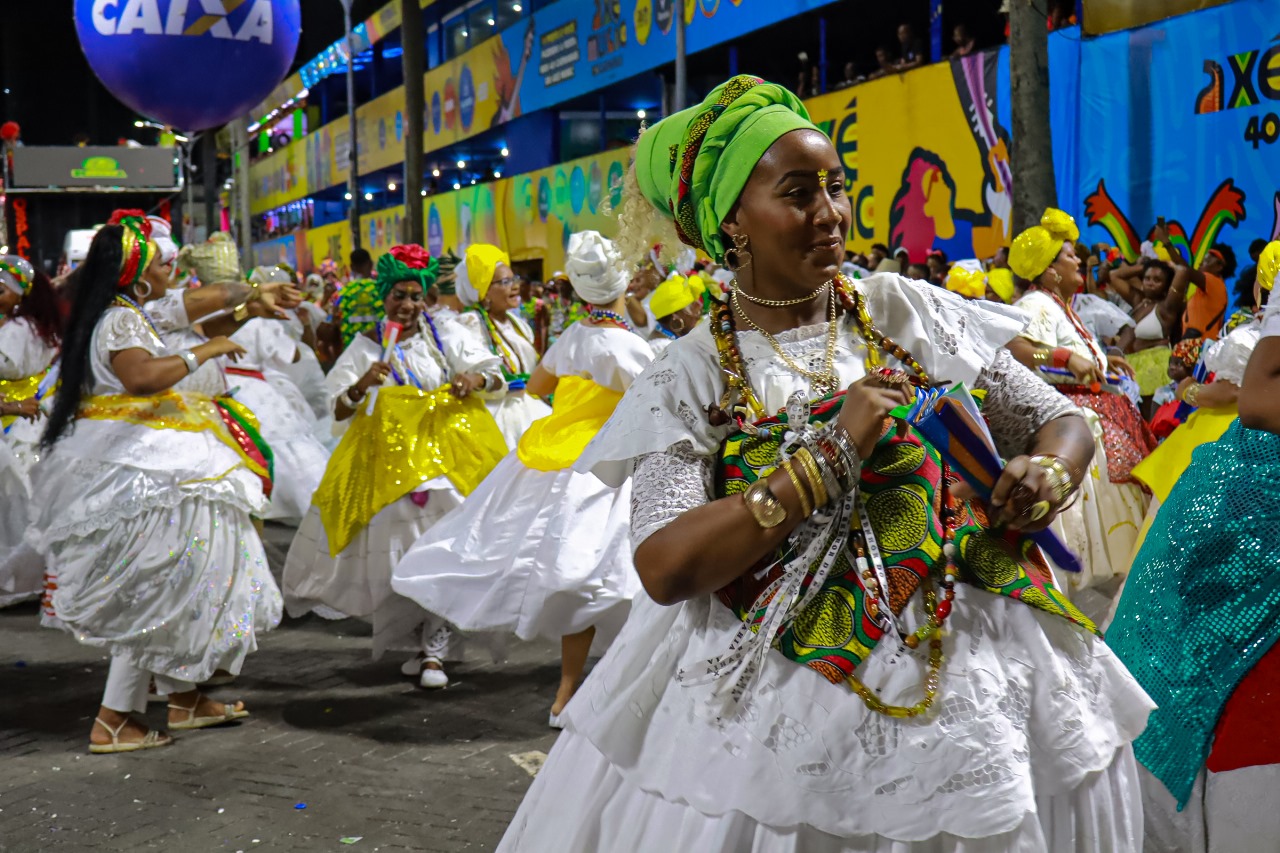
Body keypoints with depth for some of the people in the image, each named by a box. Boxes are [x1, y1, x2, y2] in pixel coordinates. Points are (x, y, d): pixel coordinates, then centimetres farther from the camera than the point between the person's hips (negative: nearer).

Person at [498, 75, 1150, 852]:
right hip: (778, 698, -2)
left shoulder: (908, 313, 3)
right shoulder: (690, 378, -3)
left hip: (966, 663, 2)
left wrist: (1048, 475, -15)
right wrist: (832, 454, -19)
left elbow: (1063, 420, 9)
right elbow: (664, 568, -17)